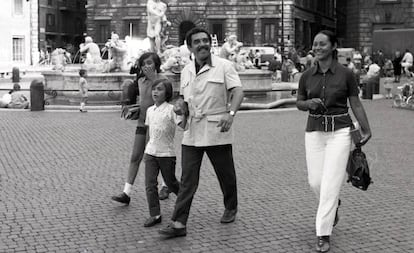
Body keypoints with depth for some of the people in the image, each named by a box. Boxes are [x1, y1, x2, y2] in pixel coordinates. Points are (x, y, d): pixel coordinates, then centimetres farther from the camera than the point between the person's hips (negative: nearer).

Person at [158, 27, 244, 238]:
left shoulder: (224, 66, -5)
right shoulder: (186, 71, 12)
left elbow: (238, 91, -15)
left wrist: (231, 113, -32)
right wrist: (180, 105, 1)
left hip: (217, 132, -4)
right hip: (192, 133, 4)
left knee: (226, 175, 12)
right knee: (187, 180, -1)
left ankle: (231, 208, 36)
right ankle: (178, 223, -1)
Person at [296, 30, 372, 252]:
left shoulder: (345, 74, -6)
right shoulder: (307, 76, 2)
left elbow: (356, 104, 1)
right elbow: (299, 103, 12)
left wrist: (366, 130, -5)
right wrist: (309, 103, -10)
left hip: (340, 131, -3)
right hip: (314, 131, 4)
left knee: (330, 184, -9)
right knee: (315, 181, 6)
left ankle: (323, 235, -1)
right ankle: (333, 206, 40)